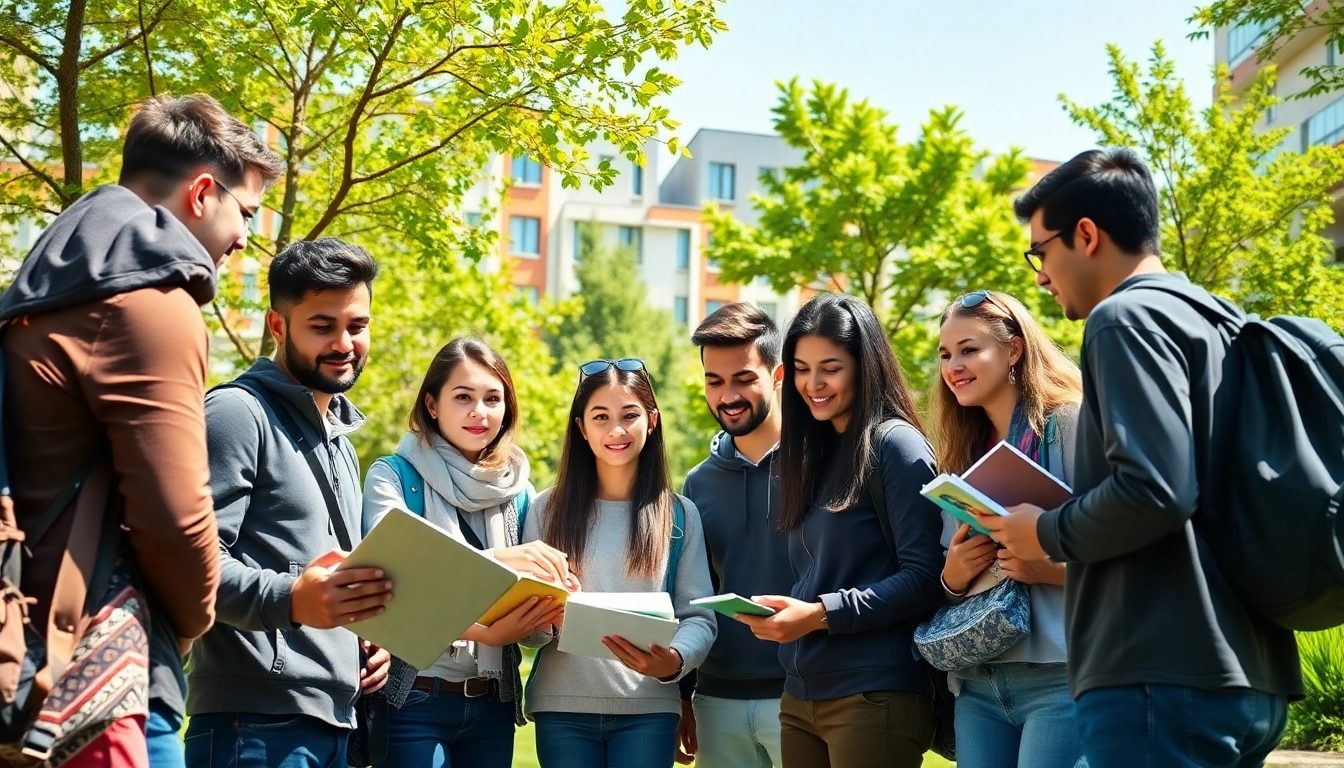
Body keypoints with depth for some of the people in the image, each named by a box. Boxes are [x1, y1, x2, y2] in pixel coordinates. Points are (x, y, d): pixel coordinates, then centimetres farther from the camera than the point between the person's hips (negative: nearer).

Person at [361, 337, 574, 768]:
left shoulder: (518, 491, 10)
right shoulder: (393, 477, -2)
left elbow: (529, 626, 9)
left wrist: (551, 613, -15)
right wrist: (495, 560, -30)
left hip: (494, 704, 4)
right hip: (414, 700, -4)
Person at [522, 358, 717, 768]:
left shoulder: (680, 514, 5)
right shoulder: (547, 509, 6)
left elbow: (698, 616, 1)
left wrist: (673, 662, -20)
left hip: (649, 708, 0)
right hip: (562, 707, 1)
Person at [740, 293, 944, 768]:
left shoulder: (896, 445, -7)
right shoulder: (813, 454, 15)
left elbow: (924, 579, -14)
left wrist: (819, 614, -19)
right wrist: (786, 613, 2)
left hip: (875, 695, -7)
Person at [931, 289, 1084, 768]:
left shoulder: (1071, 425, -4)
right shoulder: (961, 457, 17)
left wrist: (1046, 568, -23)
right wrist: (952, 576, -1)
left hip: (1058, 676, -6)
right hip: (977, 683, 6)